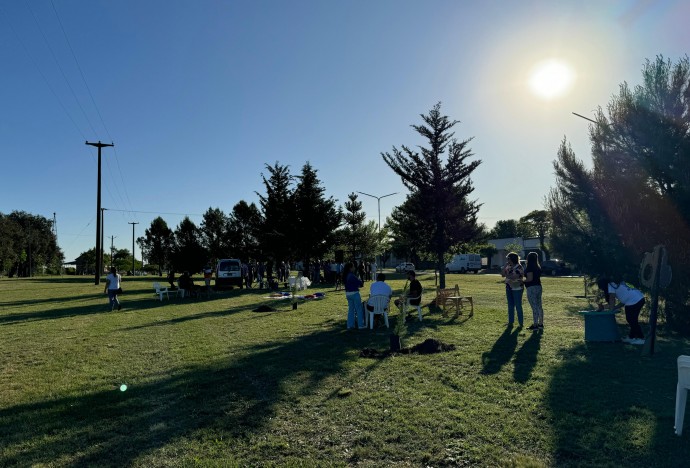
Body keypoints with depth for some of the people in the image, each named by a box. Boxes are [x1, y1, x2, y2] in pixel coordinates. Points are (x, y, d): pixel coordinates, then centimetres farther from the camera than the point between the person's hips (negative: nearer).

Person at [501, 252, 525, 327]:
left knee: (518, 306, -2)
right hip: (509, 288, 7)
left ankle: (520, 323, 5)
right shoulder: (508, 267, 11)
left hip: (517, 288, -7)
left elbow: (515, 277, -18)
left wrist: (507, 276, -7)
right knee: (510, 306, 8)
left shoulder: (519, 267, -9)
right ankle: (510, 322, 14)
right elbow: (502, 274, 6)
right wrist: (505, 266, 0)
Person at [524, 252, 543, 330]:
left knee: (534, 307, -6)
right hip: (538, 287, 9)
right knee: (539, 306, 13)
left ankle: (535, 325, -3)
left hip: (532, 288, -9)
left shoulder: (530, 267, -14)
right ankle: (540, 323, 20)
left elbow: (530, 278, -21)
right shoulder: (538, 267, 11)